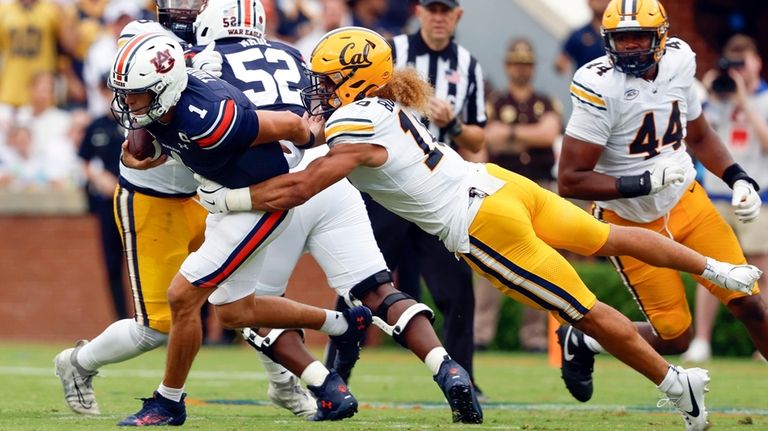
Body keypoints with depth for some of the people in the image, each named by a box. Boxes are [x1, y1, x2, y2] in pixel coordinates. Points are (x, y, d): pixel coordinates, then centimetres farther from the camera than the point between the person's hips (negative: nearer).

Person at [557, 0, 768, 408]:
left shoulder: (677, 62, -5)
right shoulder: (600, 88, -25)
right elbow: (570, 181, -24)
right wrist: (644, 183, -31)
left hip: (687, 202, 5)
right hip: (634, 223, -5)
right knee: (675, 336, 0)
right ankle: (581, 341, 25)